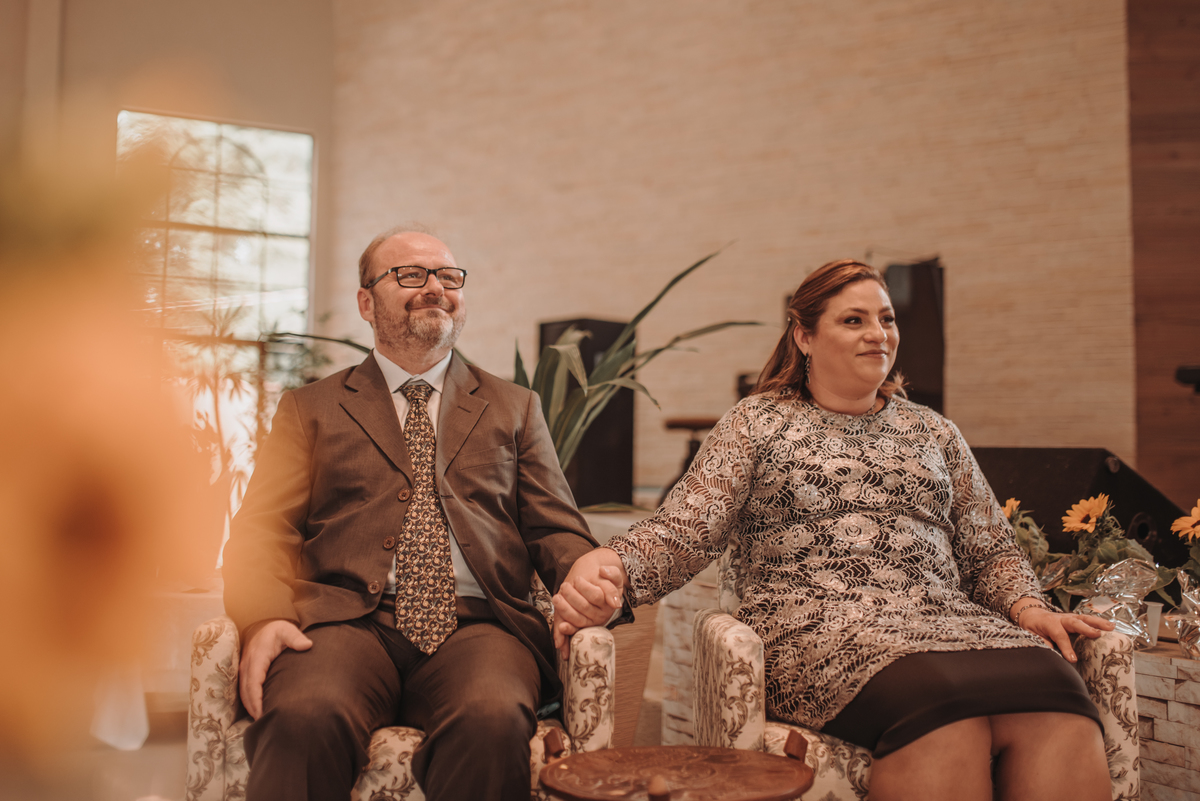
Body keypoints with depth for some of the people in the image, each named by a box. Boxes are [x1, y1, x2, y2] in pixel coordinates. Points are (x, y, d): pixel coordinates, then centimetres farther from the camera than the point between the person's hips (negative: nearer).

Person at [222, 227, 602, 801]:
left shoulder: (515, 408, 24)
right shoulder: (310, 409, 20)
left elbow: (555, 531, 17)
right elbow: (262, 532, 10)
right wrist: (265, 619, -12)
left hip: (476, 625, 1)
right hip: (349, 621, 0)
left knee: (495, 720, -33)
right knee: (305, 718, -34)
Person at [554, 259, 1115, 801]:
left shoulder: (934, 433, 24)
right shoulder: (758, 423, 12)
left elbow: (990, 551, 23)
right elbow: (684, 532, 1)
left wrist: (1027, 607, 0)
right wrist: (610, 565, -20)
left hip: (951, 620, 4)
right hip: (816, 631, -3)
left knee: (1059, 721, -30)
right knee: (946, 714, -36)